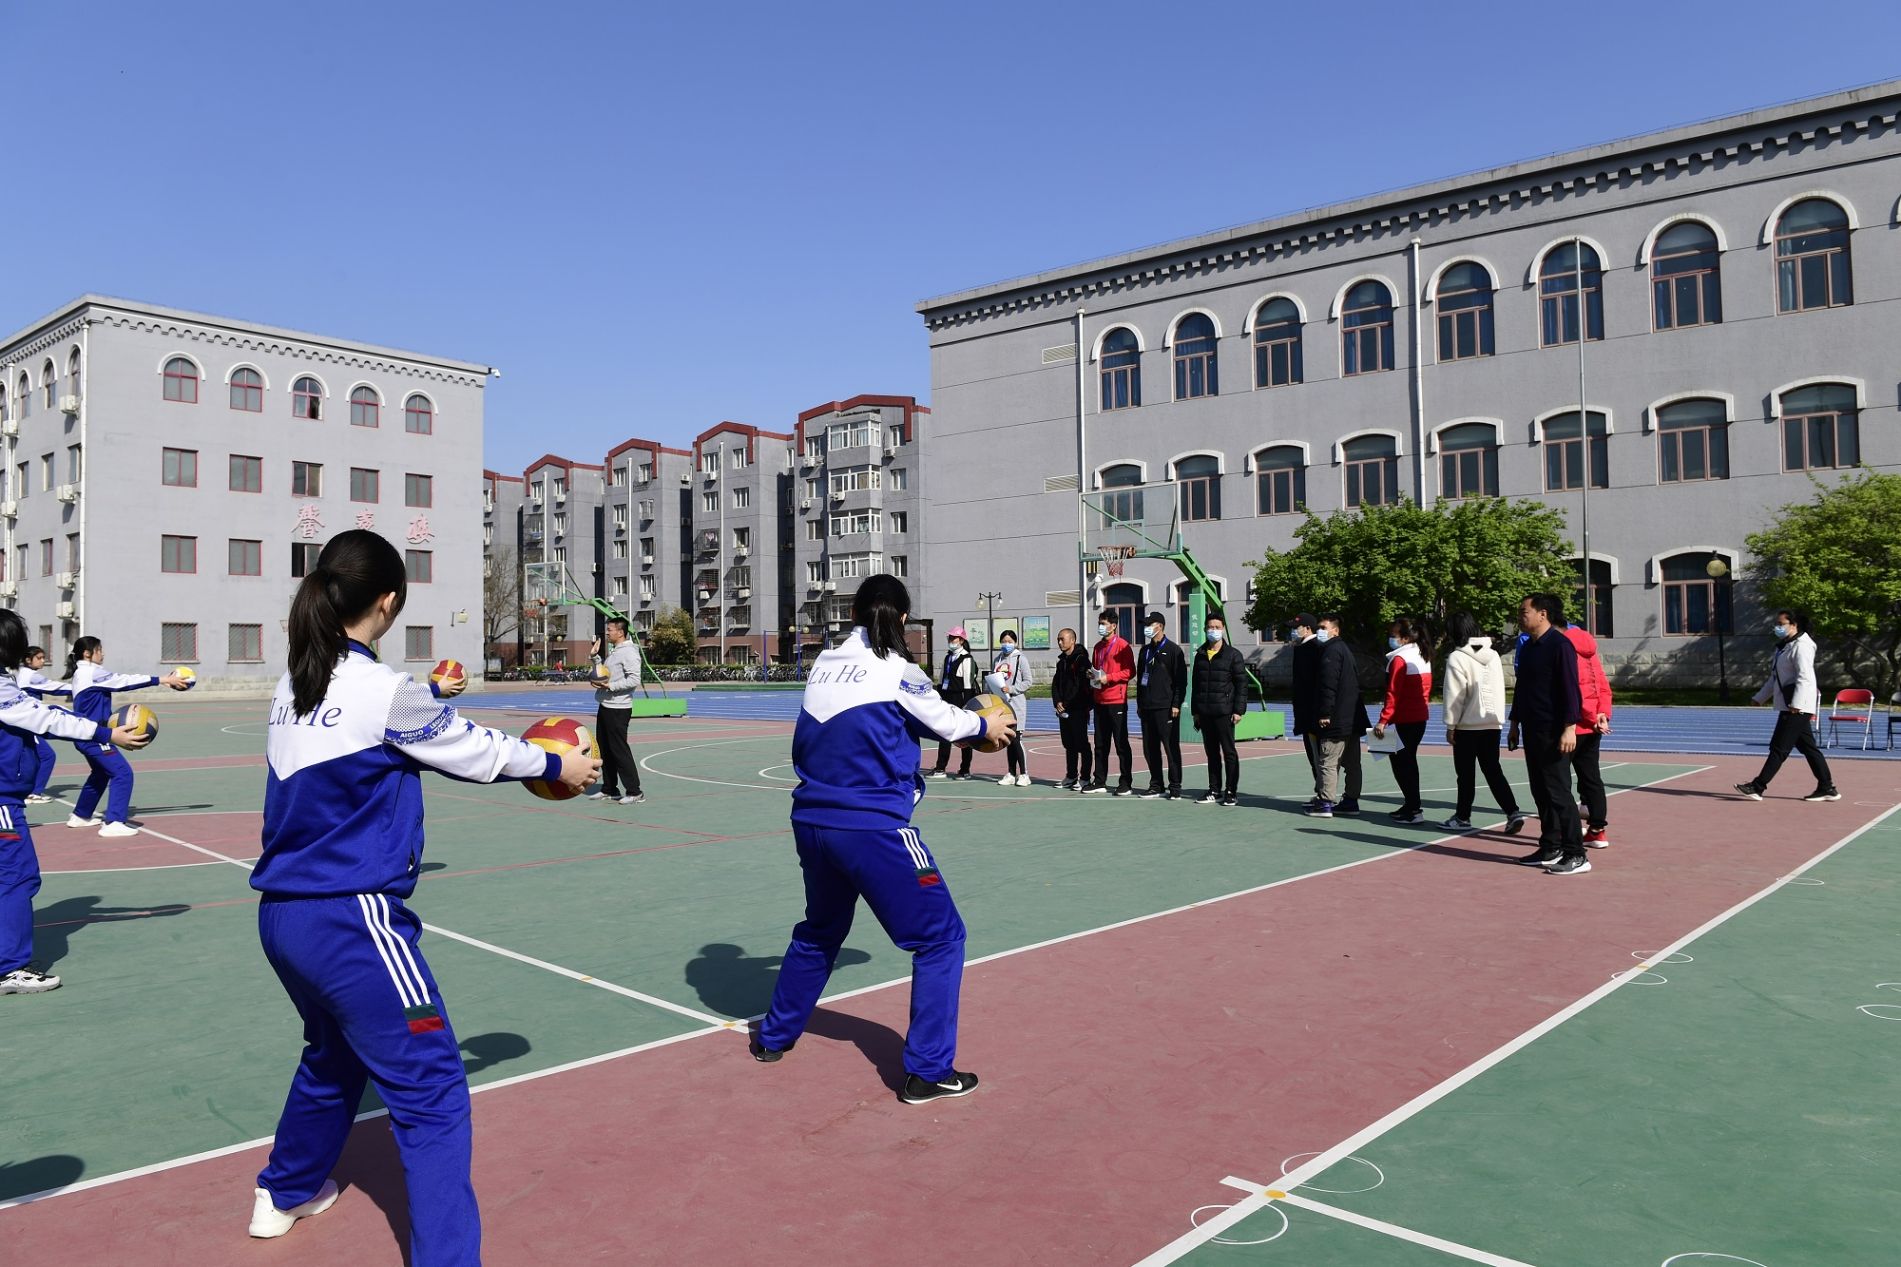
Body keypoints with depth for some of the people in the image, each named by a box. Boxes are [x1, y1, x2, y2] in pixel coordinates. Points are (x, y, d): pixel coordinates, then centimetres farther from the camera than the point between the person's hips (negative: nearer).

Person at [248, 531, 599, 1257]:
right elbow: (474, 751, -3)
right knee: (431, 1092, -2)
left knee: (335, 1051, 31)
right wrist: (557, 767, 12)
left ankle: (285, 1193, 50)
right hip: (352, 921, -9)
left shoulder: (292, 689, 7)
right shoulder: (384, 691, -15)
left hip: (281, 916, 9)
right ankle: (443, 1253, -3)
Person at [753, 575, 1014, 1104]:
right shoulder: (896, 670, -8)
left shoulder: (824, 663, 7)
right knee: (941, 937, 6)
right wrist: (985, 725, 27)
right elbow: (945, 721, 5)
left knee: (820, 930, 29)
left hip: (812, 821, 7)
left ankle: (774, 1036, 42)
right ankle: (927, 1071, 6)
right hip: (874, 827, -7)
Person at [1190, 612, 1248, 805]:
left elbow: (1241, 684, -5)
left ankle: (1231, 792, 6)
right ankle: (1215, 791, 17)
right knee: (1211, 753, 10)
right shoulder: (1200, 655, 12)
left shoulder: (1233, 655, -3)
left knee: (1229, 752, 1)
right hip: (1204, 713, 5)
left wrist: (1238, 710, -12)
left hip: (1224, 712, -5)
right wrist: (1195, 711, 13)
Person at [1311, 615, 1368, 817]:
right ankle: (1351, 800, 18)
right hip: (1352, 718, 10)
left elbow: (1329, 685, -20)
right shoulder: (1345, 649, 19)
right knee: (1352, 762, 12)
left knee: (1328, 762, -7)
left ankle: (1326, 804, -7)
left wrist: (1325, 713, -20)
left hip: (1336, 719, -10)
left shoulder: (1331, 651, -12)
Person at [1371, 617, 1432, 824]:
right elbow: (1427, 689, 15)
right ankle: (1412, 805, 25)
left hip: (1404, 721, -9)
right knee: (1409, 761, 18)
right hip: (1420, 718, 9)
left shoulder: (1399, 659, -15)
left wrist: (1383, 720, -19)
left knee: (1401, 763, -3)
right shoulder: (1423, 658, 11)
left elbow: (1393, 693, -19)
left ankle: (1414, 809, -3)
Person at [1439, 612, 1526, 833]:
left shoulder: (1457, 658, -13)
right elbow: (1500, 689, 13)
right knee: (1493, 770, 11)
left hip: (1468, 724, -6)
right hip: (1493, 723, 6)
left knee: (1466, 773, 4)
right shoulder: (1493, 655, 7)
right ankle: (1513, 812, 1)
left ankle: (1462, 817, 13)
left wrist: (1450, 725, -6)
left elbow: (1454, 695, -13)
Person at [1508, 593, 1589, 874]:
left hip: (1554, 732, -9)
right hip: (1532, 731, 9)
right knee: (1541, 792, 12)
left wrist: (1569, 728, -22)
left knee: (1558, 792, -7)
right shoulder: (1527, 647, 15)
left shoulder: (1560, 645, -12)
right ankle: (1550, 850, 21)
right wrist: (1515, 722, 23)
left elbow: (1570, 689, -17)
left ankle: (1576, 856, -2)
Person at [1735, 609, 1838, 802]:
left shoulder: (1801, 646, -13)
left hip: (1798, 707, -10)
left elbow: (1805, 677, -22)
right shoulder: (1784, 646, 19)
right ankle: (1827, 788, 17)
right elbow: (1774, 678, 27)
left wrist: (1796, 704, -28)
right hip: (1789, 706, 10)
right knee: (1808, 748, 12)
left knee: (1779, 747, -7)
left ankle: (1758, 787, -7)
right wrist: (1760, 698, 26)